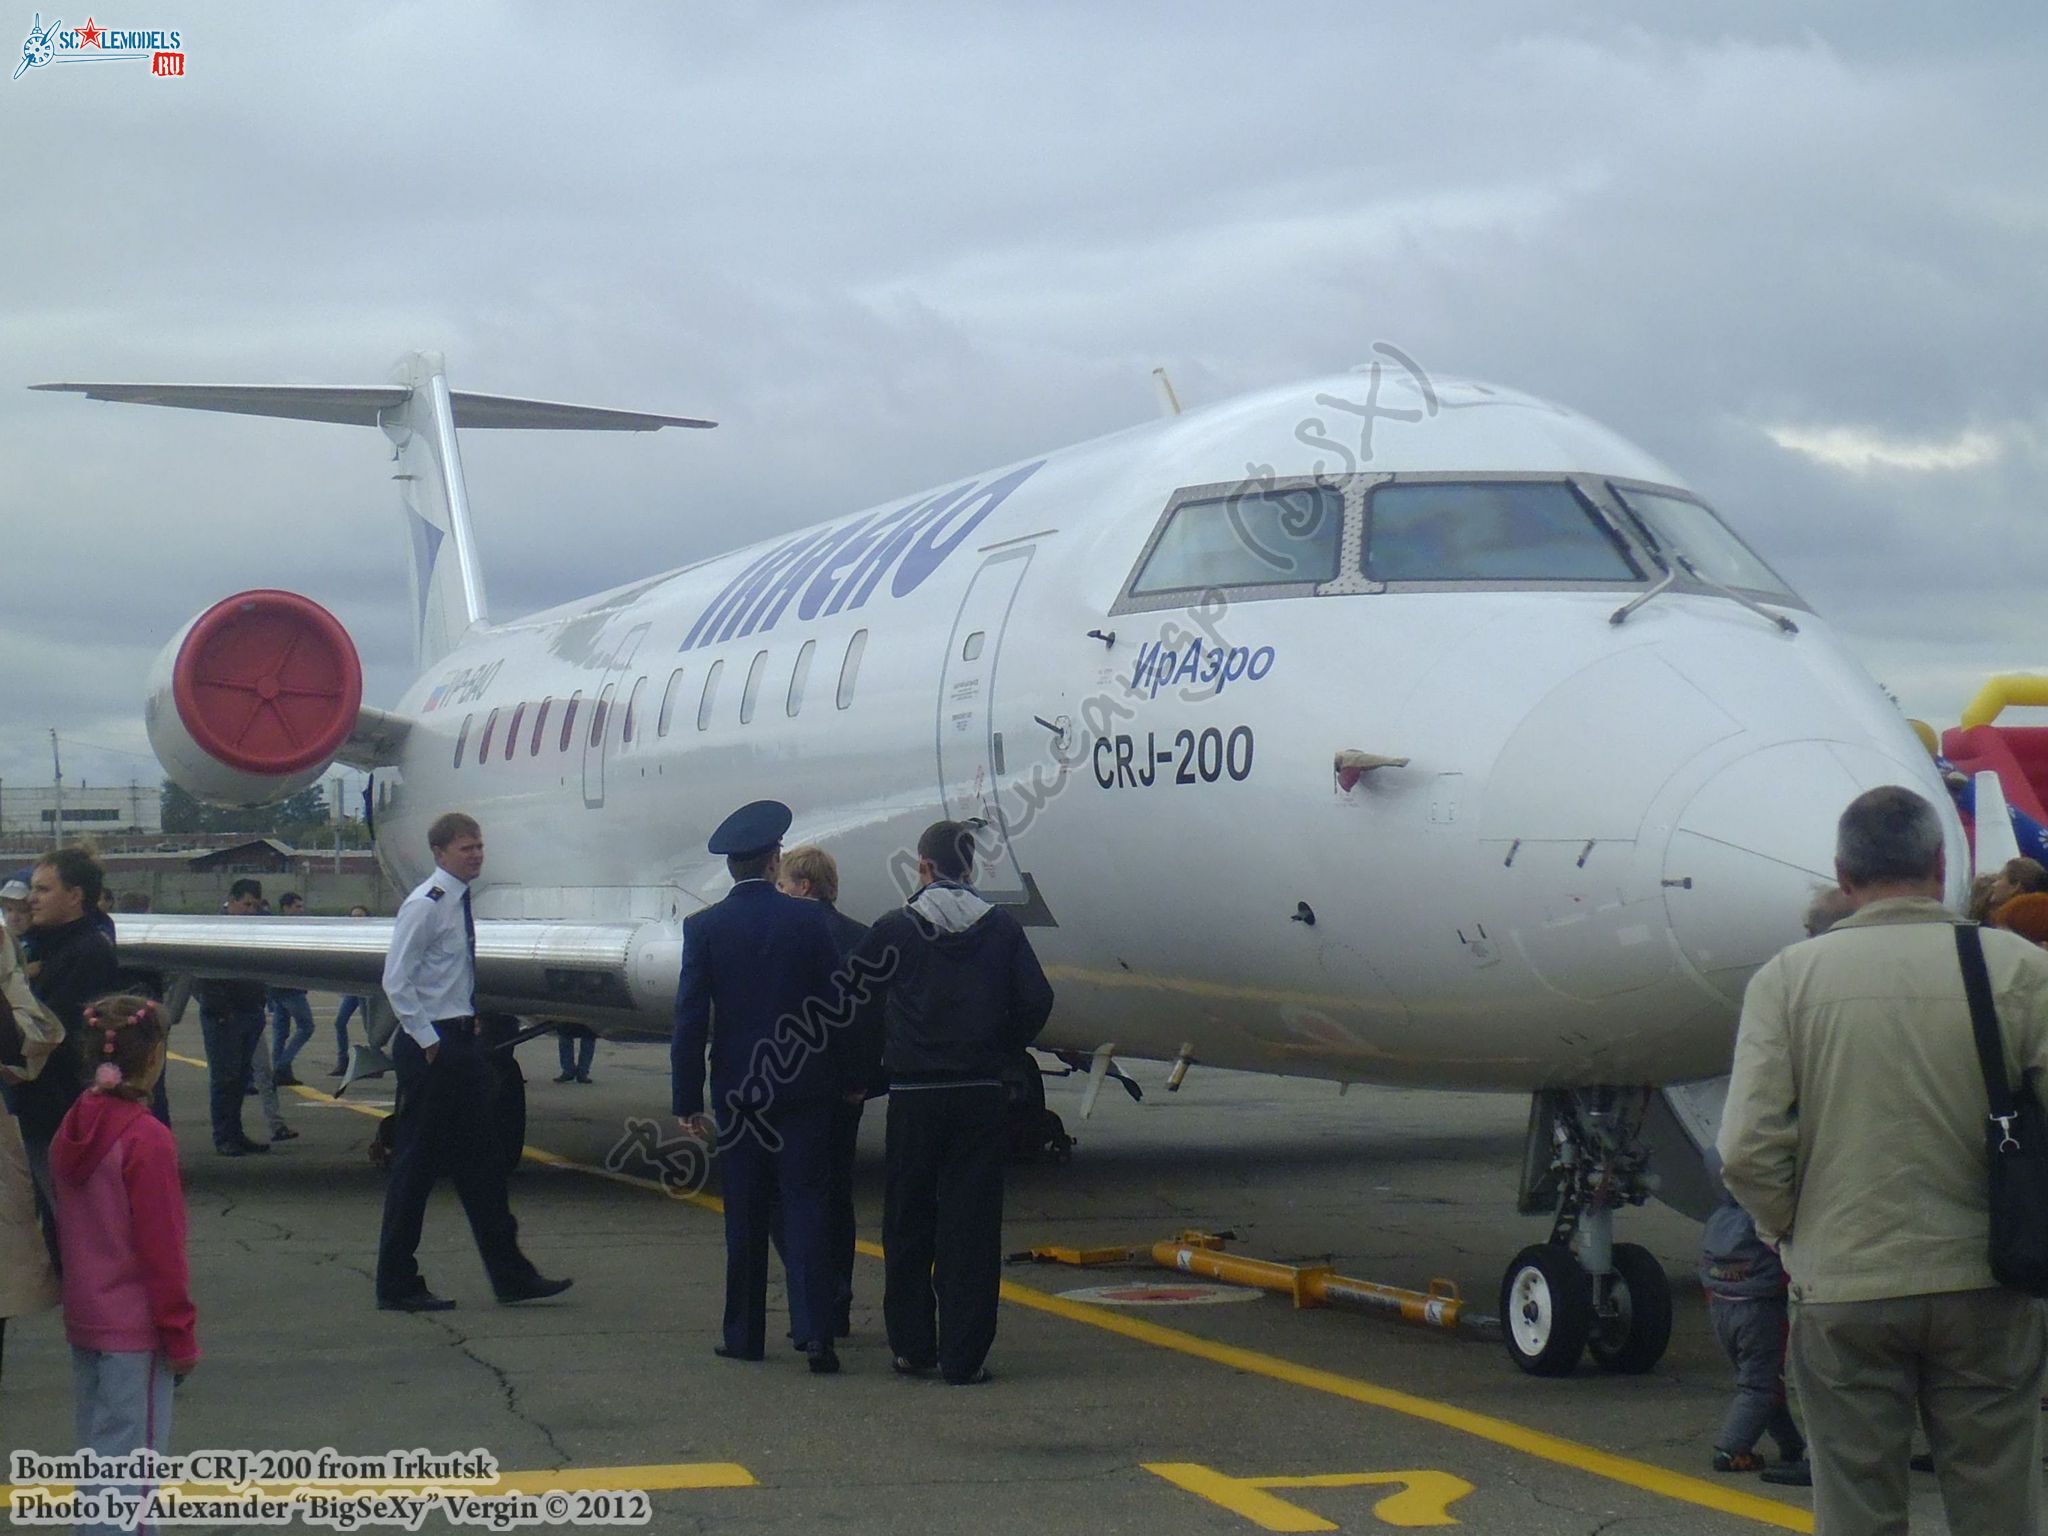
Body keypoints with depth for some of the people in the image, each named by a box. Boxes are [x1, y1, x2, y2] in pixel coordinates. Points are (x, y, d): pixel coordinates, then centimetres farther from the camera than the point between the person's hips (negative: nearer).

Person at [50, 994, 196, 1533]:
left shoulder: (72, 1130, 4)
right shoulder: (146, 1140, -20)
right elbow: (161, 1248, -18)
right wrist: (181, 1336, -10)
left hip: (82, 1321, 8)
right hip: (134, 1328, -8)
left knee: (96, 1444, 17)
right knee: (131, 1450, -2)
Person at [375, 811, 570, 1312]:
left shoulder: (461, 902, 12)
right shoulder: (424, 906, -14)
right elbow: (396, 981, -19)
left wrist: (466, 1035, 14)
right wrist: (428, 1042, -18)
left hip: (460, 1041, 9)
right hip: (430, 1049, -9)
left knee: (481, 1159, 11)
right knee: (416, 1164, -2)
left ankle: (511, 1276, 16)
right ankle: (397, 1285, 7)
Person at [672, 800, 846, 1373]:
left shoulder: (703, 927, -3)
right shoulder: (807, 919, -4)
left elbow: (690, 1021, -4)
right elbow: (836, 1004, -1)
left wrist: (688, 1101, 0)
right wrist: (845, 1078, 10)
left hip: (738, 1091, 1)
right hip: (805, 1087, 0)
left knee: (745, 1217, 9)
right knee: (805, 1205, 0)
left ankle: (745, 1334, 16)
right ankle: (814, 1330, -9)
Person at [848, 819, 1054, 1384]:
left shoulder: (893, 931, -3)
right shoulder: (1002, 929, 2)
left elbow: (858, 1009, 0)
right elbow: (1036, 1001, -3)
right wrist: (1000, 1052, 10)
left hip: (913, 1098, -1)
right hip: (982, 1098, 1)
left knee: (908, 1225, 10)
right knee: (972, 1227, 2)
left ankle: (912, 1348, 15)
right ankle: (964, 1355, 0)